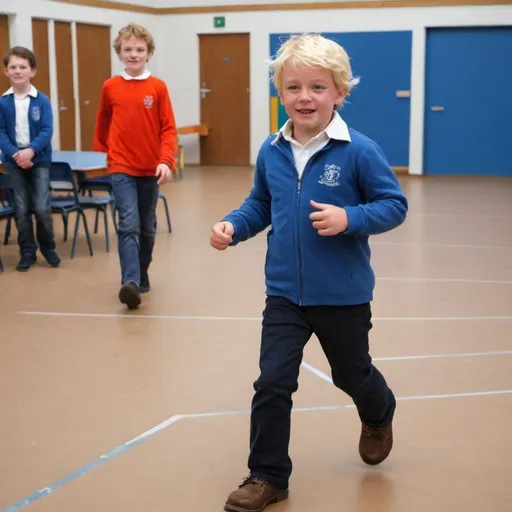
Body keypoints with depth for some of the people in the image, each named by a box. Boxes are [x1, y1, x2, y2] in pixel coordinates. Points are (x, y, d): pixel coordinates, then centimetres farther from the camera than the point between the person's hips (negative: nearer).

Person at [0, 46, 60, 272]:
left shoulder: (42, 100, -6)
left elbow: (47, 131, -9)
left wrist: (31, 150, -24)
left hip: (39, 160, -1)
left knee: (42, 208, -3)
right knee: (21, 209, 6)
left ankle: (48, 248, 18)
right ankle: (27, 252, 17)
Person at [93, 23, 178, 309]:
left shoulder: (158, 87, -3)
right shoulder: (110, 87, 1)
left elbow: (169, 128, -6)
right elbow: (103, 124, 16)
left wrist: (167, 161, -17)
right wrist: (101, 153, 20)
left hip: (151, 169, 1)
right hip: (121, 169, -1)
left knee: (147, 227, 14)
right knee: (129, 224, -15)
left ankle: (142, 274, 31)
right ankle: (130, 282, -22)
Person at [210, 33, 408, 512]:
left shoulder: (358, 151, -16)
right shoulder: (271, 151, -3)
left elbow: (394, 205, -11)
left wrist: (350, 218, -27)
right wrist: (233, 225, -7)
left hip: (343, 295, -2)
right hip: (285, 293, 3)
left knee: (352, 374, 20)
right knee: (272, 383, -2)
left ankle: (379, 418, 55)